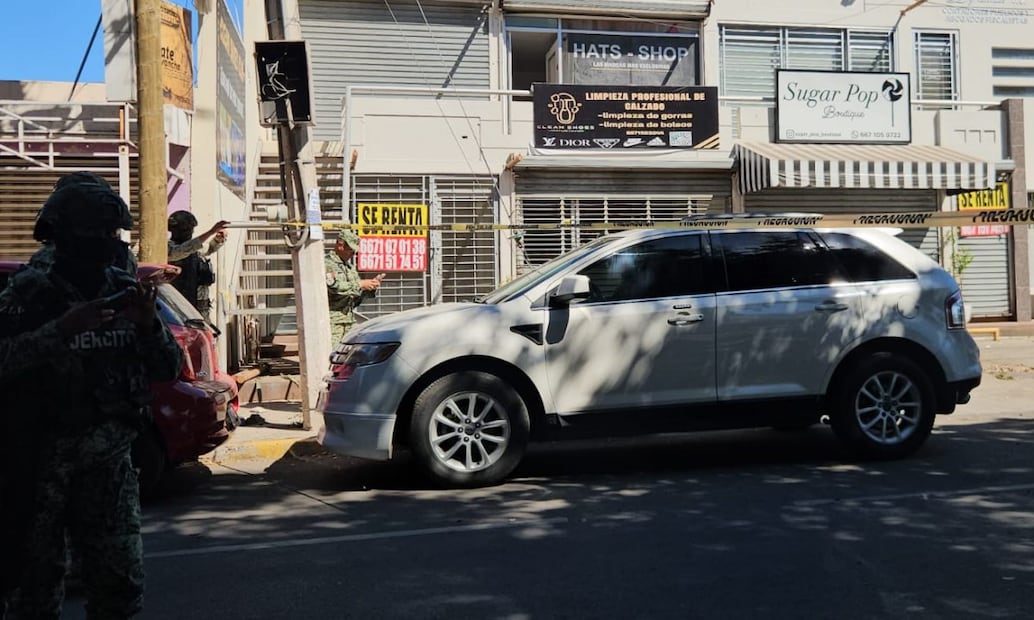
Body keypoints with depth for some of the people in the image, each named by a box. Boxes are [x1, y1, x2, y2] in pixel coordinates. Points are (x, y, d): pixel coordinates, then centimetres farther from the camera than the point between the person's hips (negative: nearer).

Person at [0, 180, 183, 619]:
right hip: (37, 462, -3)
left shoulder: (126, 291, 3)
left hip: (108, 459, 4)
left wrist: (149, 326, -13)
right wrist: (60, 330, -28)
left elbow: (168, 371, 4)